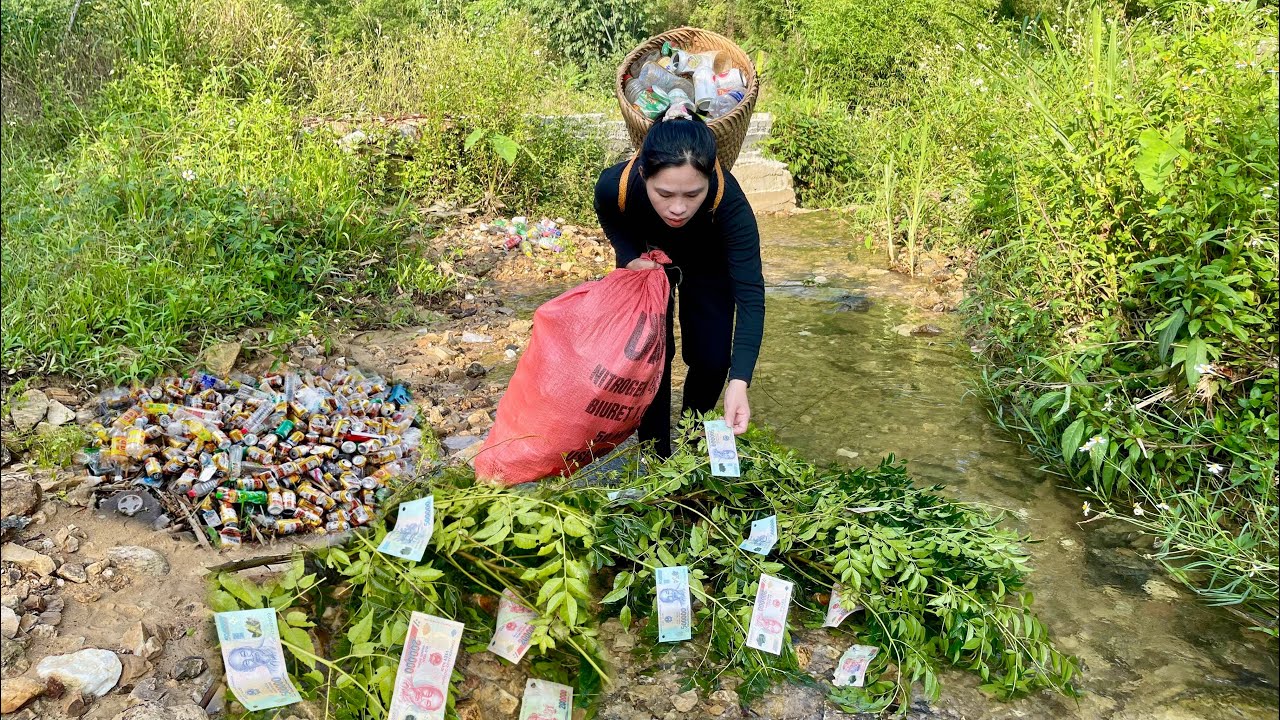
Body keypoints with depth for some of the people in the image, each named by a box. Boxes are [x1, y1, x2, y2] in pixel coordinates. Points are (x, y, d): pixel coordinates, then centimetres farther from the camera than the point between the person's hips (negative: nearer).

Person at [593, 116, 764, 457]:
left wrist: (740, 381, -53)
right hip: (644, 258, 0)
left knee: (712, 359, -4)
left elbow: (750, 294, -43)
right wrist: (630, 257, -30)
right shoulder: (615, 185, -39)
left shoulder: (728, 199, -43)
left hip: (708, 265, 0)